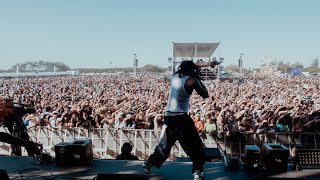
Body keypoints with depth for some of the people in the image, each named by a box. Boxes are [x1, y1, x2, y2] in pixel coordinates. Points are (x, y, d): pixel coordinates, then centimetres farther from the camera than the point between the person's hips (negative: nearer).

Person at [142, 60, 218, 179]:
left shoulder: (175, 76, 9)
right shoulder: (191, 80, -10)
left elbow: (189, 65, 27)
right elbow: (205, 95, 0)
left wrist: (207, 64, 31)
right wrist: (198, 79, 8)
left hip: (168, 116, 7)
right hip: (181, 117, -7)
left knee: (165, 143, 23)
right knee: (195, 145, 7)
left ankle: (149, 163, 27)